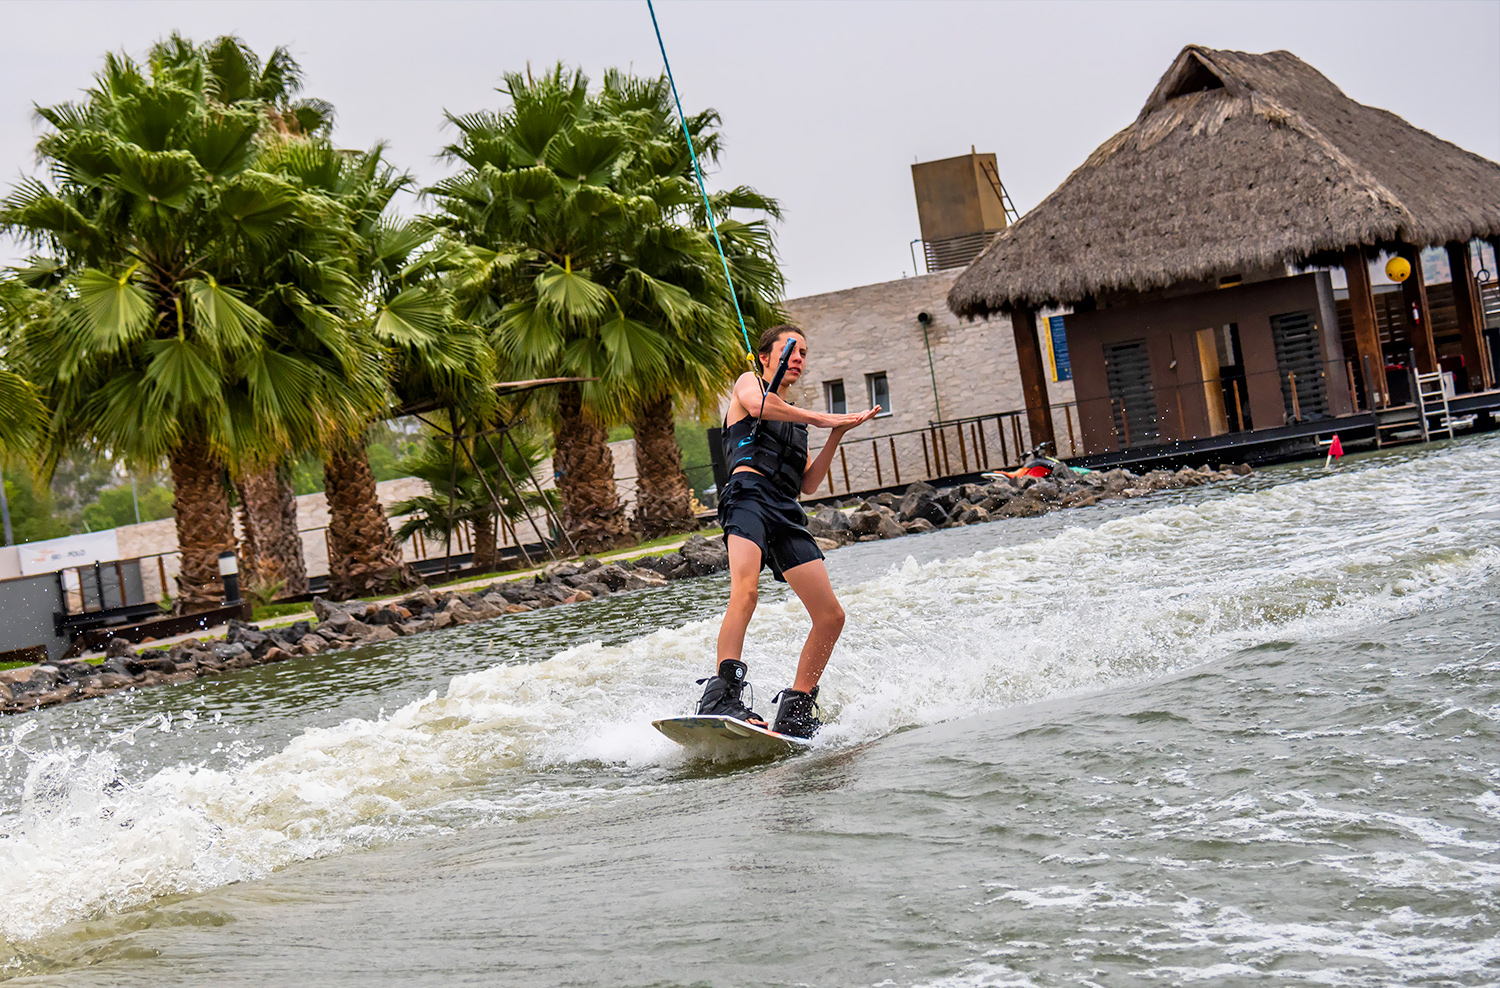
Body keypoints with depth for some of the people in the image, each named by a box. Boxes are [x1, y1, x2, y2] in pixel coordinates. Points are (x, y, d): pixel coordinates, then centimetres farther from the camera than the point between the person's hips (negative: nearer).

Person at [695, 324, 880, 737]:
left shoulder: (796, 419, 37)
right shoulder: (748, 382, 20)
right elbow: (757, 404, -7)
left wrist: (836, 435, 17)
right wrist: (822, 419, -3)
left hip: (788, 513, 7)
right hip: (750, 492, -7)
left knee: (831, 616, -3)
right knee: (745, 590, -32)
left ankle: (796, 712, 5)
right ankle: (723, 694, -42)